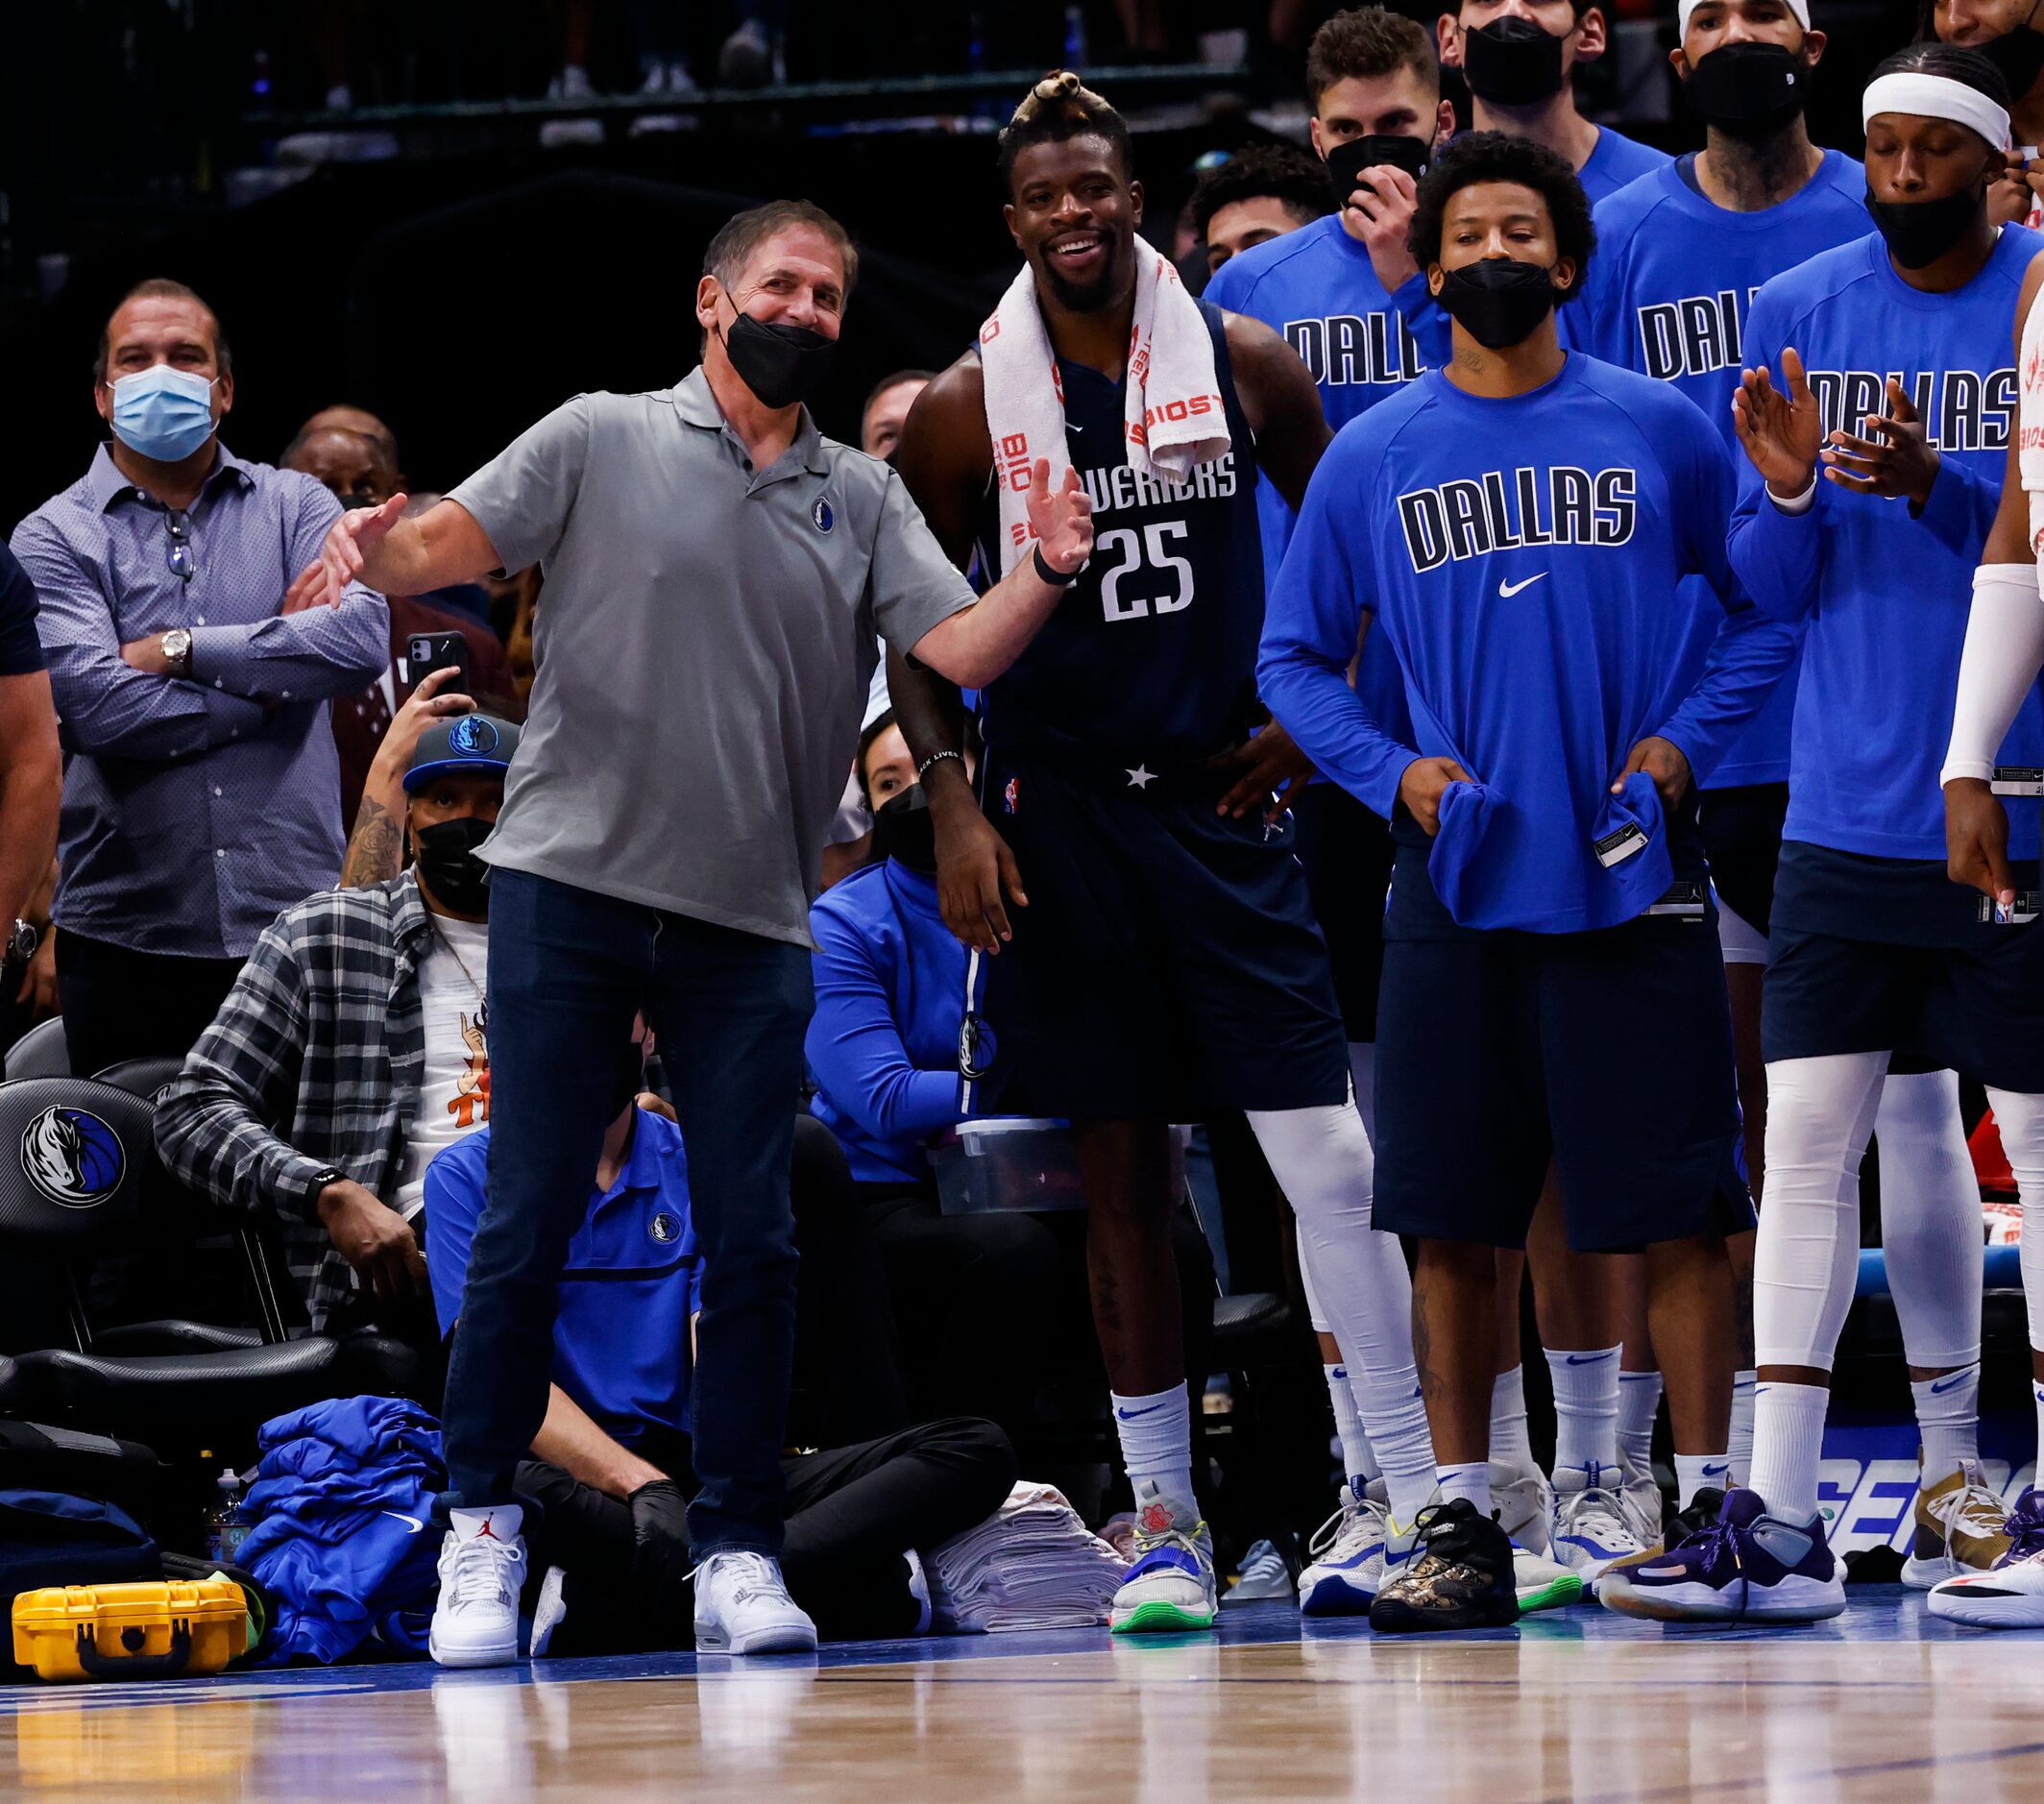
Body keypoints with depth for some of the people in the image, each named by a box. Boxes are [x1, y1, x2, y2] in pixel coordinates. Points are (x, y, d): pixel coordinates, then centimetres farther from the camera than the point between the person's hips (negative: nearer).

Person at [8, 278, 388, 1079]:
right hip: (127, 932, -1)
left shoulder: (293, 507, 10)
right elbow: (96, 705, -13)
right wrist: (276, 670, -6)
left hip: (292, 914, 1)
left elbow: (362, 638, -8)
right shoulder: (54, 538, 3)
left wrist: (184, 650, -9)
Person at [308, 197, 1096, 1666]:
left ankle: (738, 1556, 7)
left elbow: (959, 649, 1)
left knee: (752, 1244, 0)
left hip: (752, 923, 3)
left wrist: (1048, 575, -19)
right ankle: (480, 1525, 9)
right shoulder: (605, 442, 4)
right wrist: (378, 552, -26)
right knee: (529, 1226, -2)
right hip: (569, 886, -3)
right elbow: (451, 543, -3)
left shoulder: (864, 499, 11)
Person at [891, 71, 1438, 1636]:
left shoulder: (1243, 364, 2)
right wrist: (953, 808, -5)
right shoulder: (969, 408, 1)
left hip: (1225, 801, 0)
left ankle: (1422, 1497, 0)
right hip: (1058, 816, 0)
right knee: (1122, 1172, 4)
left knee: (1328, 1156, -5)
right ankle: (1164, 1519, 11)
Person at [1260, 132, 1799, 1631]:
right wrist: (1395, 773, 0)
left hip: (1630, 876, -1)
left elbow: (1766, 604, 10)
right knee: (1452, 1221, 2)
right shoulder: (1372, 458, 7)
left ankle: (1705, 1507, 3)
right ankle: (1464, 1525, 8)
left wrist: (1684, 740, -4)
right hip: (1458, 884, 2)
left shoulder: (1659, 431, 4)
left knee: (1679, 1210, -3)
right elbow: (1294, 658, 14)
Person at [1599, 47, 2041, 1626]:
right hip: (1848, 807, 3)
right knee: (1811, 1137, -4)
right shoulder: (1798, 313, 8)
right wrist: (1788, 494, -11)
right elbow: (1771, 589, 9)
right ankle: (1778, 1522, -6)